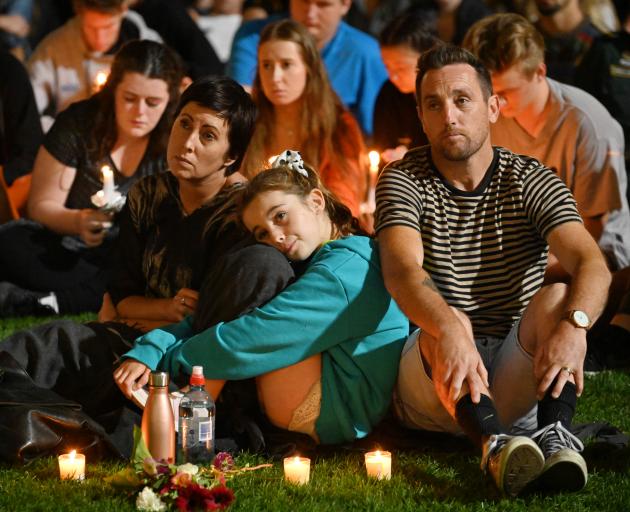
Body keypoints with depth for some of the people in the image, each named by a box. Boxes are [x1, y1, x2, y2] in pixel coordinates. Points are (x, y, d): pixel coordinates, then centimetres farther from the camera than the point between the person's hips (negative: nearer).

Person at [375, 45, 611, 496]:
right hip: (429, 383, -1)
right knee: (447, 323, -33)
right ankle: (495, 445, -55)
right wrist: (448, 329, -44)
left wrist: (574, 325, -40)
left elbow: (592, 264, -16)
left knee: (554, 298, -25)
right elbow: (402, 272, -21)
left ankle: (556, 436, -42)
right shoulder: (403, 181, 0)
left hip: (515, 378, 1)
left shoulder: (531, 182, 2)